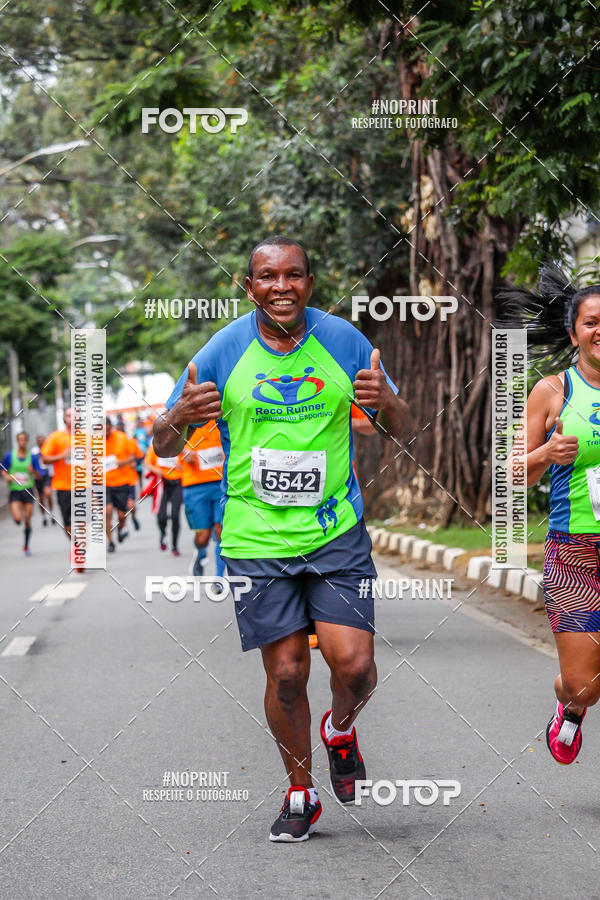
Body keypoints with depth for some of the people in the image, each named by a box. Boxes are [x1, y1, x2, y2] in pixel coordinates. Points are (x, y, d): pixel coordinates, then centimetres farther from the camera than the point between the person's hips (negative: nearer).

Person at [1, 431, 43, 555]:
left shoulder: (32, 457, 1)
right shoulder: (9, 455, 0)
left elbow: (39, 475, 3)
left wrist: (33, 471, -19)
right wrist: (6, 476, -9)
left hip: (28, 491, 1)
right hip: (14, 492, -1)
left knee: (27, 521, 1)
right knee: (17, 519, -17)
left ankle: (26, 546, 18)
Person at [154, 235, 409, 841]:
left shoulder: (344, 341, 0)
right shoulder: (223, 351, -3)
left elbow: (397, 430, 8)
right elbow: (163, 446, 3)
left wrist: (386, 401, -16)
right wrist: (179, 418, -22)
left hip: (336, 532, 1)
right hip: (256, 538, 0)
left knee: (354, 666, -9)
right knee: (286, 674, 0)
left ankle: (340, 729, 27)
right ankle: (300, 793, 22)